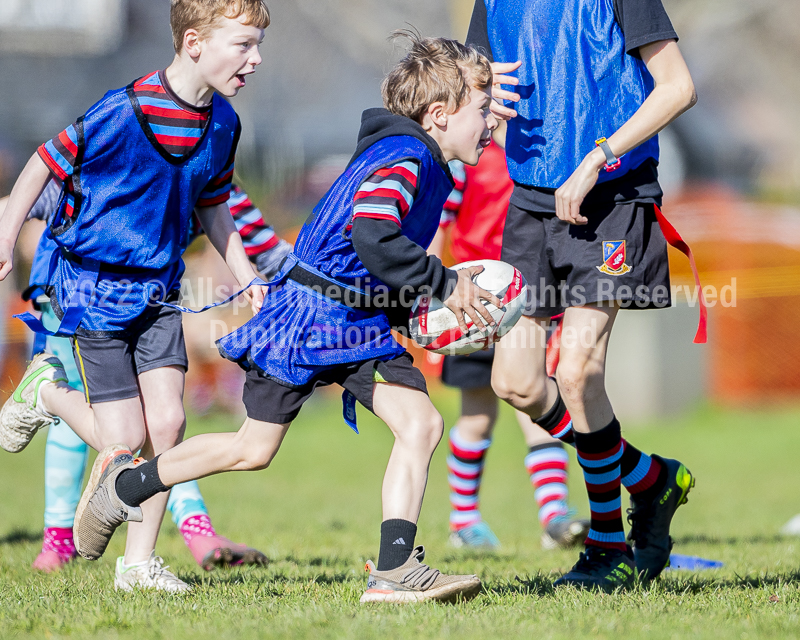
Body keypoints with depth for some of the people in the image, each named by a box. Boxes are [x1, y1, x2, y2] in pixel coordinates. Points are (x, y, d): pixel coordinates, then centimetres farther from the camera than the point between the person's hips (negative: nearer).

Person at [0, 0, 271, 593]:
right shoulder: (123, 112, -20)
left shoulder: (223, 123, 1)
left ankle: (139, 561, 7)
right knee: (124, 440, -8)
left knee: (167, 421, -8)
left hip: (157, 291, 6)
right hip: (91, 287, -5)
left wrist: (248, 278, 8)